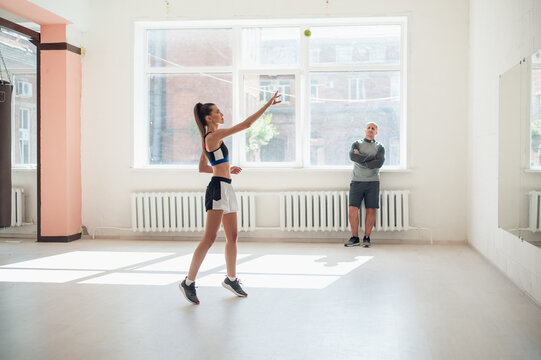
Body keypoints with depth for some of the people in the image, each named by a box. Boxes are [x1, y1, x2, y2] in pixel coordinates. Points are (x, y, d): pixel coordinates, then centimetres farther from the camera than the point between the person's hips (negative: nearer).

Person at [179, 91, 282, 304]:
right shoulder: (213, 136, -11)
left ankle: (231, 279, 25)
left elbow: (202, 168, 24)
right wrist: (268, 104, -9)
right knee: (209, 238, -10)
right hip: (218, 189, -10)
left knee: (232, 237, 13)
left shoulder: (210, 139, 18)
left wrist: (226, 169, 19)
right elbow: (246, 124, -14)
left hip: (226, 190, 10)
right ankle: (189, 282, -4)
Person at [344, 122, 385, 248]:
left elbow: (379, 163, -9)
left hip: (372, 182, 0)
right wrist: (371, 158, -12)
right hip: (357, 181, 0)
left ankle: (367, 238, 6)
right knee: (353, 209, -7)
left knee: (371, 210, -2)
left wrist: (361, 160, -8)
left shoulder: (380, 147, 11)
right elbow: (352, 156, -11)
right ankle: (355, 238, 2)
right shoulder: (356, 144, 12)